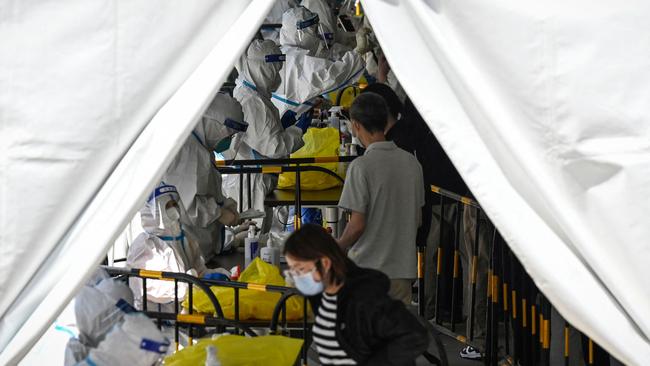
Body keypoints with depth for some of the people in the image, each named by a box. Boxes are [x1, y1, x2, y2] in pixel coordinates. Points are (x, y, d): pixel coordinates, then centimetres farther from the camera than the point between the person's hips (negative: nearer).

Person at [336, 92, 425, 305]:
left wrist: (336, 247, 1)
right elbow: (417, 219, 11)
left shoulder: (362, 166, -15)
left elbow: (357, 225, -16)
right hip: (403, 269, 6)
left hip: (367, 269, -6)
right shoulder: (412, 162, 5)